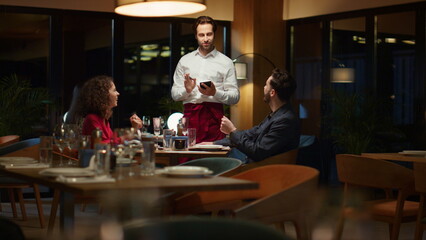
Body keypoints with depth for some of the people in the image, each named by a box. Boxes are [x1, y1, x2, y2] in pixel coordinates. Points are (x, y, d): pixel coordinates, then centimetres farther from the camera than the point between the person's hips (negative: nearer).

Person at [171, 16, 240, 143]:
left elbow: (235, 97, 4)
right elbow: (174, 94, 14)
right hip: (190, 114, 2)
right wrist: (187, 90, -6)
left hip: (214, 117, -1)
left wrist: (215, 93, -12)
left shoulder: (226, 62, 10)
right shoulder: (185, 61, 17)